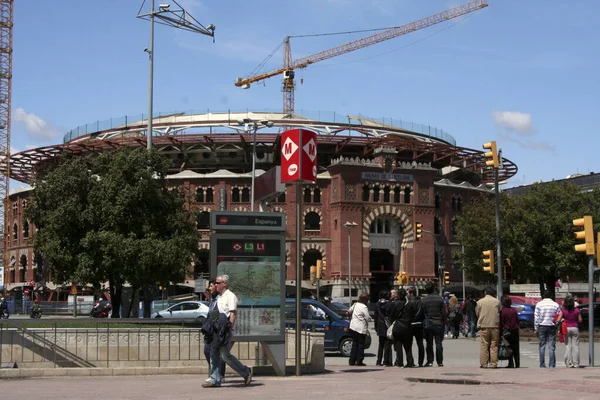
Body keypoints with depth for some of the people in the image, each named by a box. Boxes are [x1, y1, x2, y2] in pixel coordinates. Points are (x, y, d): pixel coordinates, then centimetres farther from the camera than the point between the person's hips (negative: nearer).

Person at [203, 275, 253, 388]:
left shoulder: (230, 296, -9)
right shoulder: (219, 297, 19)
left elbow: (233, 314, -16)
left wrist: (230, 329, -21)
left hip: (225, 330, -9)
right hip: (217, 330, 9)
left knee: (225, 355, -9)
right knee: (214, 355, 6)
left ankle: (246, 372, 3)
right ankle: (215, 380, 9)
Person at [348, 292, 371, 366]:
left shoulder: (355, 304, 7)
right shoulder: (364, 307, -16)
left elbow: (350, 310, 25)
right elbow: (368, 318, -15)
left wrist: (348, 312, 46)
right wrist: (370, 318, 6)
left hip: (353, 326, 7)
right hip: (361, 328, -7)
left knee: (355, 344, 13)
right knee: (361, 345, 2)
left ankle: (352, 361, 13)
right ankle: (359, 361, 2)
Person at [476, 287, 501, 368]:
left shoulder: (480, 302, -1)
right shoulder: (497, 301, 2)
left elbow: (477, 314, 7)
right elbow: (499, 313, 8)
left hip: (483, 326, -1)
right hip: (495, 326, 1)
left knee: (484, 345, 2)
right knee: (494, 345, 4)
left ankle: (483, 364, 1)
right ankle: (494, 364, 2)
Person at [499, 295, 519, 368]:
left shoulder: (503, 311, -12)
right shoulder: (514, 310, 5)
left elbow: (501, 323, -9)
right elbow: (517, 321, 11)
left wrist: (501, 332, -3)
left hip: (507, 331, -5)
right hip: (515, 330, 5)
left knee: (509, 348, 1)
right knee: (515, 348, 11)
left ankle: (511, 364, -1)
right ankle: (517, 364, 12)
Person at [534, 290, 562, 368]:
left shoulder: (539, 304, -2)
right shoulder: (555, 304, -1)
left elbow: (536, 318, -2)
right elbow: (560, 315, -2)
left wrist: (536, 329, 3)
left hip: (542, 327, 0)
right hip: (552, 327, 0)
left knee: (542, 346, 5)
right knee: (551, 347, 1)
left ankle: (542, 365, 4)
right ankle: (552, 365, -2)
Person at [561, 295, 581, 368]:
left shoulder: (563, 311, -7)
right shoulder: (577, 310, -5)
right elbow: (580, 320, 0)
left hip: (566, 328, 0)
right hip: (575, 328, 0)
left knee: (568, 346, 5)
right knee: (575, 346, 5)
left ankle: (569, 363, 2)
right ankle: (576, 363, 3)